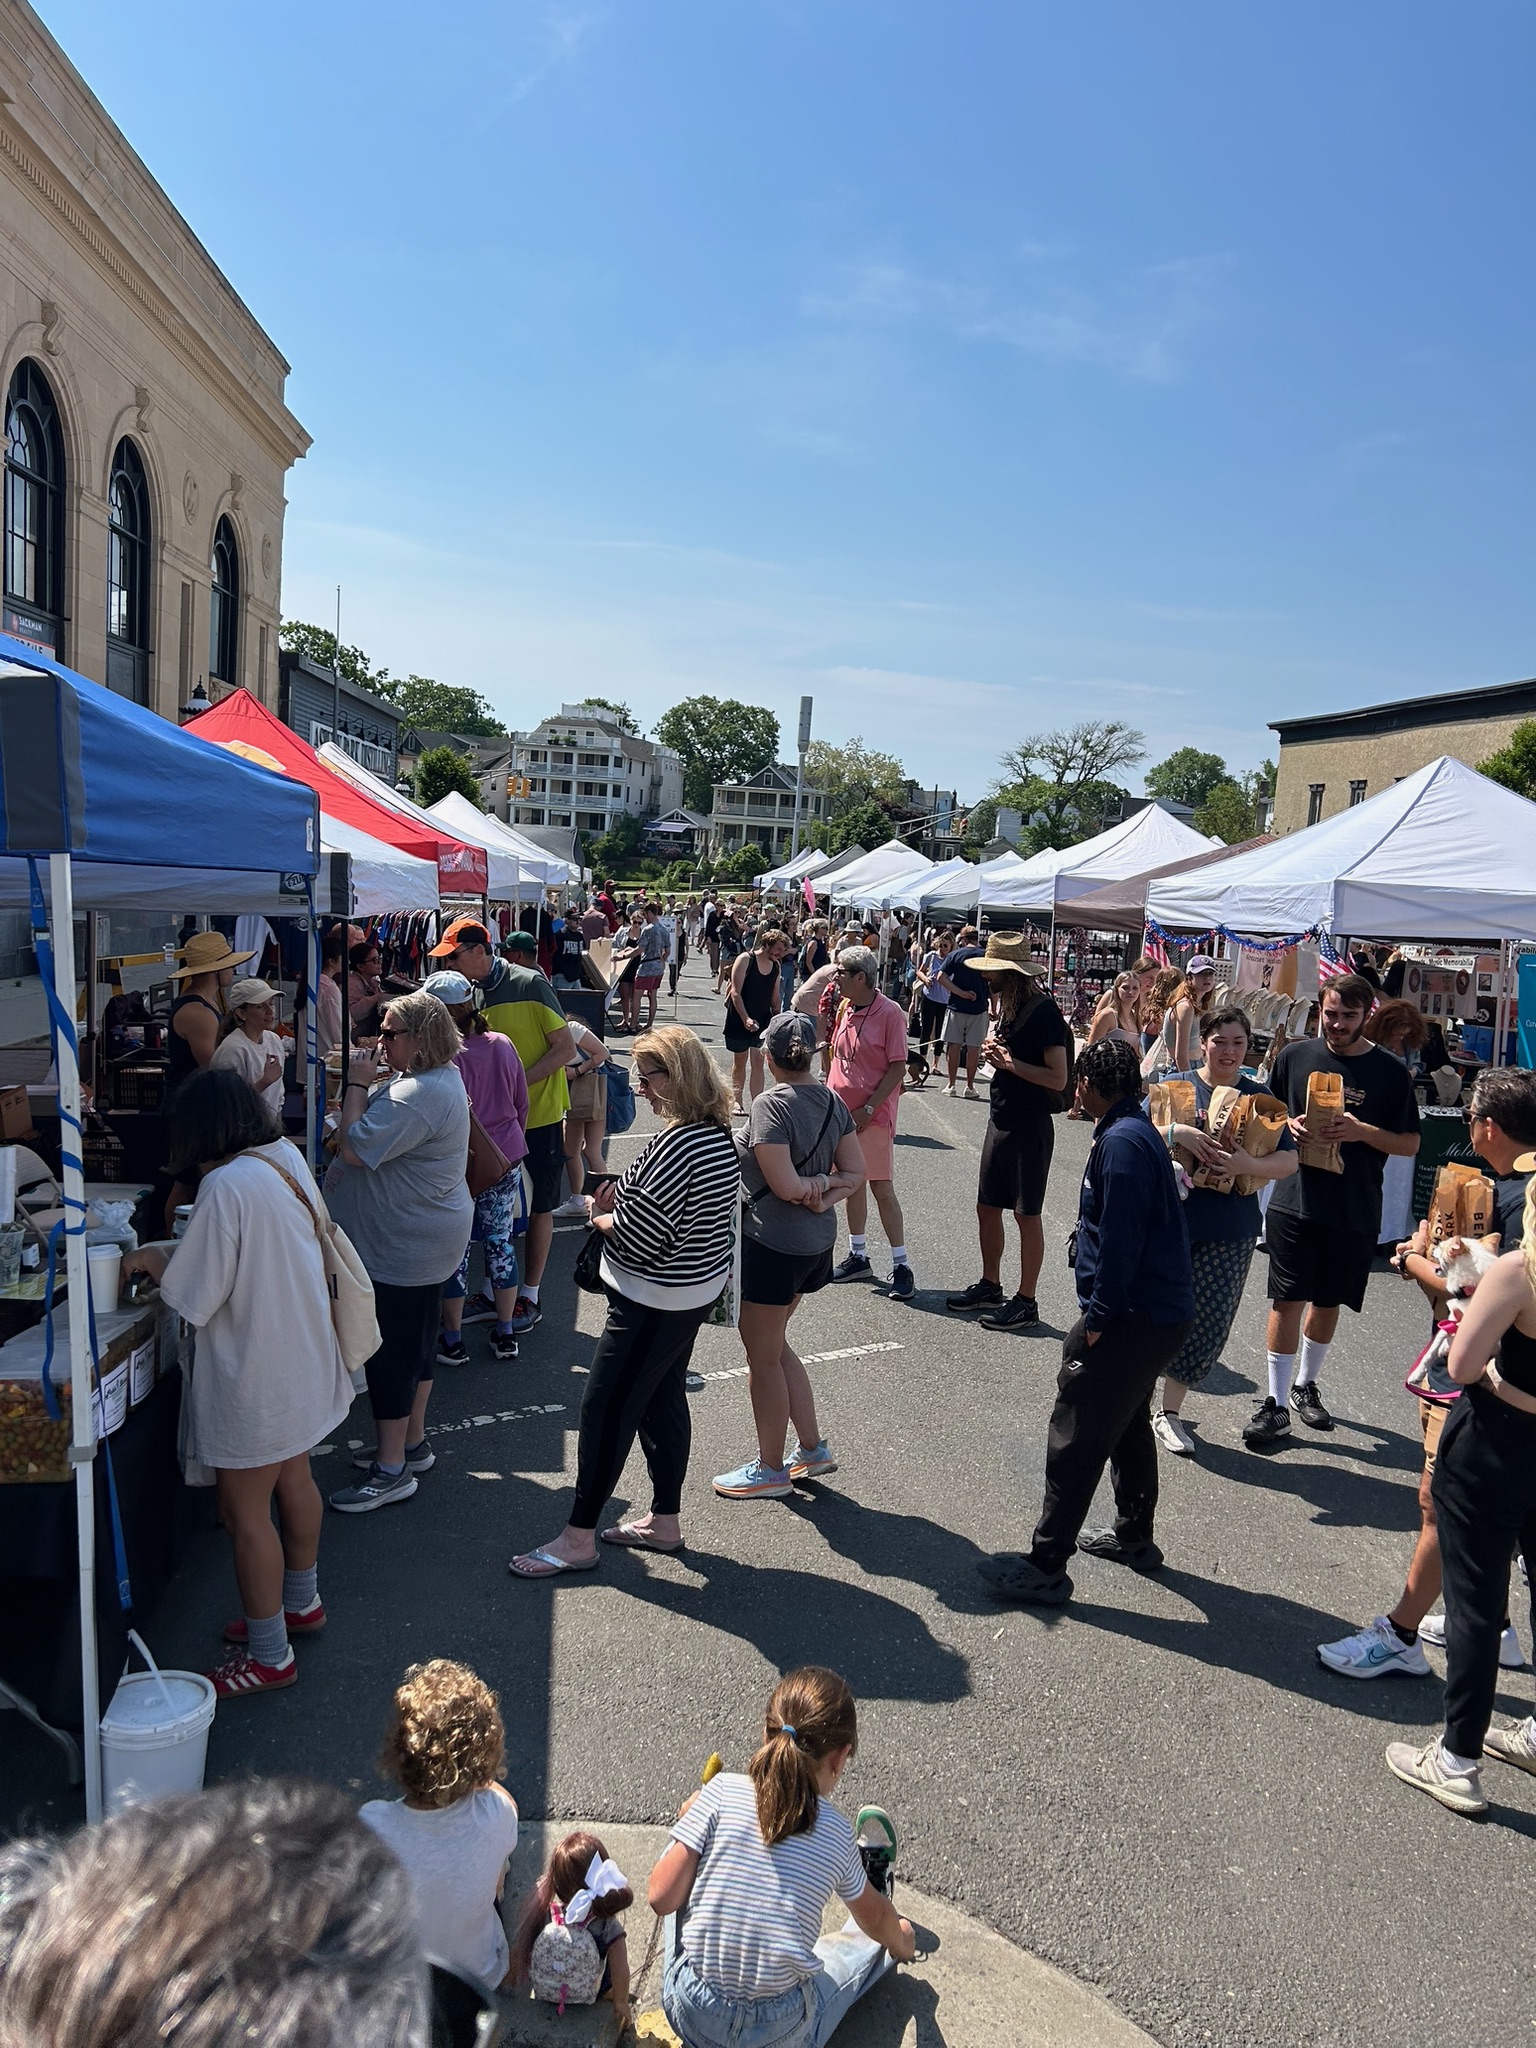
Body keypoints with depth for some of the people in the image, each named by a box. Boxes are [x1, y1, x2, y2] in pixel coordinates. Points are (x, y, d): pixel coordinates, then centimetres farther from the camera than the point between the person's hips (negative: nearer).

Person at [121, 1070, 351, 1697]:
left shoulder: (226, 1186, -25)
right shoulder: (287, 1158, 1)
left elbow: (193, 1298, -20)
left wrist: (151, 1260, -2)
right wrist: (177, 1252, 10)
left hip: (255, 1377, -9)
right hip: (301, 1358, 9)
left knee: (245, 1512, 6)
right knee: (292, 1481, 25)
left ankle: (269, 1657, 19)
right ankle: (299, 1602, 44)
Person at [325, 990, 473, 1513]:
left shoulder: (420, 1094, -25)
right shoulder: (439, 1078, 11)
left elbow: (355, 1148, -28)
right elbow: (382, 1138, 17)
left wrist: (358, 1085, -17)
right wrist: (364, 1086, 3)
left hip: (404, 1248, -11)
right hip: (423, 1239, 11)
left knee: (391, 1352, -2)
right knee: (414, 1346, 20)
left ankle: (391, 1469, 7)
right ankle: (412, 1443, 33)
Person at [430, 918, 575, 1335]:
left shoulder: (529, 984, -16)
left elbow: (565, 1048, -15)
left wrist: (518, 1083, -23)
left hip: (540, 1112, -5)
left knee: (539, 1206, 7)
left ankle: (530, 1296, 17)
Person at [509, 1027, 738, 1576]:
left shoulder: (677, 1145, -27)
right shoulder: (718, 1134, 3)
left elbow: (637, 1238, -25)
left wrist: (600, 1216, -6)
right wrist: (622, 1201, 1)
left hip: (653, 1303, -10)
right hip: (697, 1290, 10)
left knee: (605, 1409, 2)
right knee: (662, 1399, 20)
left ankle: (578, 1539, 14)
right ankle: (664, 1521, 32)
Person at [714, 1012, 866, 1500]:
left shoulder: (771, 1104, -21)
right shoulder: (832, 1101, 3)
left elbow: (783, 1186, -25)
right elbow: (854, 1171, 3)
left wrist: (810, 1187, -7)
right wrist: (824, 1193, -10)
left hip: (772, 1245, -8)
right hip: (816, 1243, 9)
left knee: (763, 1356, 8)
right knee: (773, 1345, 23)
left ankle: (771, 1469, 22)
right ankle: (812, 1448, 29)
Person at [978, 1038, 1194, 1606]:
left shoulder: (1121, 1142, -20)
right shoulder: (1139, 1132, 12)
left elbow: (1120, 1240, -24)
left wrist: (1097, 1318, -18)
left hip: (1132, 1320, -10)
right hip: (1161, 1313, 10)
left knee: (1076, 1439, -3)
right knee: (1127, 1425, 24)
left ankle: (1045, 1567, 4)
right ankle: (1134, 1536, 40)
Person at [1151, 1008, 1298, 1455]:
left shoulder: (1260, 1098, 7)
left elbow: (1289, 1161, 1)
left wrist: (1248, 1164, -17)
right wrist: (1176, 1132, -22)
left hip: (1230, 1233, 1)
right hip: (1171, 1220, -1)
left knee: (1208, 1324, 1)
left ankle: (1170, 1411, 18)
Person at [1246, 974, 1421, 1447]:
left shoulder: (1390, 1072, -3)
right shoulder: (1295, 1056, 1)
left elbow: (1411, 1143, 0)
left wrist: (1362, 1132, -18)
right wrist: (1289, 1126, -10)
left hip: (1354, 1212, 0)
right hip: (1294, 1201, 0)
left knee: (1328, 1302, 14)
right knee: (1287, 1300, -2)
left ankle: (1306, 1385, 35)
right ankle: (1276, 1404, 7)